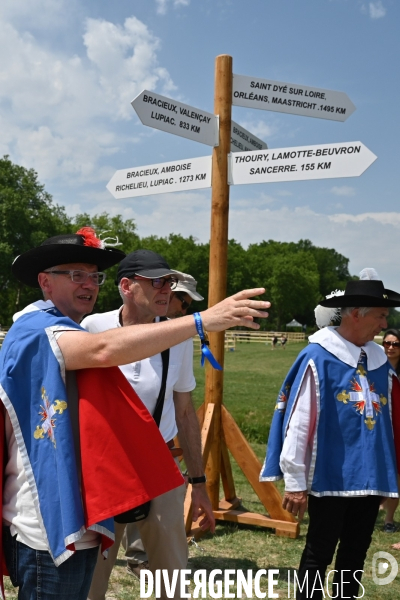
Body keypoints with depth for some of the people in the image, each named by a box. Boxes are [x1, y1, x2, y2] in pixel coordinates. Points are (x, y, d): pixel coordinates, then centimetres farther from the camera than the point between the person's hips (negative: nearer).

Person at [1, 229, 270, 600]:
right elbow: (104, 350, -37)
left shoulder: (61, 332, 18)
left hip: (69, 519, 10)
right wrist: (203, 320, -40)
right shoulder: (37, 329, -15)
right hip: (51, 525, -10)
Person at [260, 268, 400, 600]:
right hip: (330, 477, -6)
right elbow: (298, 423, -13)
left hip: (370, 478, 6)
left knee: (355, 554, 19)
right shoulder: (318, 358, -14)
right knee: (319, 553, 9)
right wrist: (295, 482, -11)